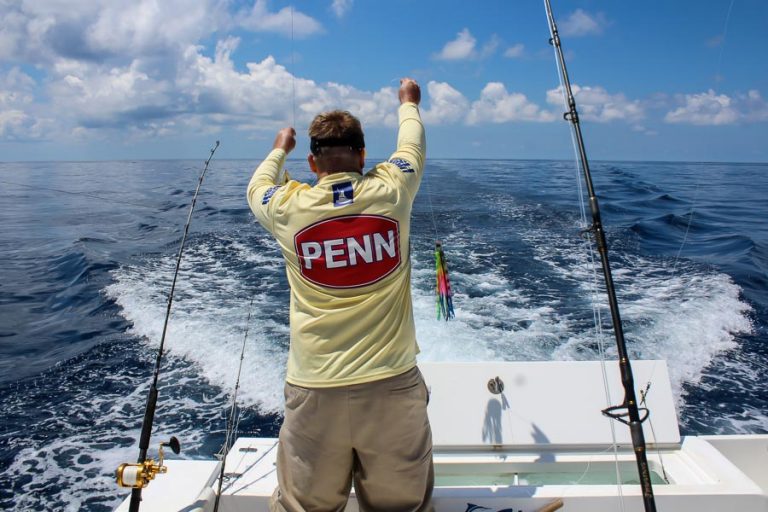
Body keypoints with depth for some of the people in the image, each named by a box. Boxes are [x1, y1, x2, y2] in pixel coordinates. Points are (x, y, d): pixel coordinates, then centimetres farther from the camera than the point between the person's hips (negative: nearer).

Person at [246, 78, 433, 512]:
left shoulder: (290, 207, -2)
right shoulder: (390, 191, -3)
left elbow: (257, 188, 23)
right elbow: (413, 148, 20)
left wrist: (279, 150, 42)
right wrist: (409, 103, 40)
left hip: (315, 387, 0)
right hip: (392, 382, 0)